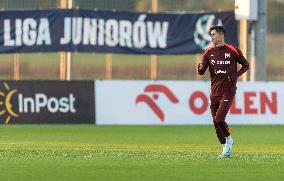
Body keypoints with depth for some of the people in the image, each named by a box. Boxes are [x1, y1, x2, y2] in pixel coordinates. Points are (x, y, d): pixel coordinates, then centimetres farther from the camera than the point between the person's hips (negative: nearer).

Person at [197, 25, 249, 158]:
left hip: (228, 90, -5)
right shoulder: (209, 52, 8)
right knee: (216, 122, 5)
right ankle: (226, 148, 19)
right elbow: (201, 72, 7)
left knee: (219, 119, -17)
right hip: (215, 91, 5)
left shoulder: (232, 51, -3)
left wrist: (236, 75, -6)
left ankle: (229, 139, 9)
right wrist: (201, 67, -17)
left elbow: (245, 65, 8)